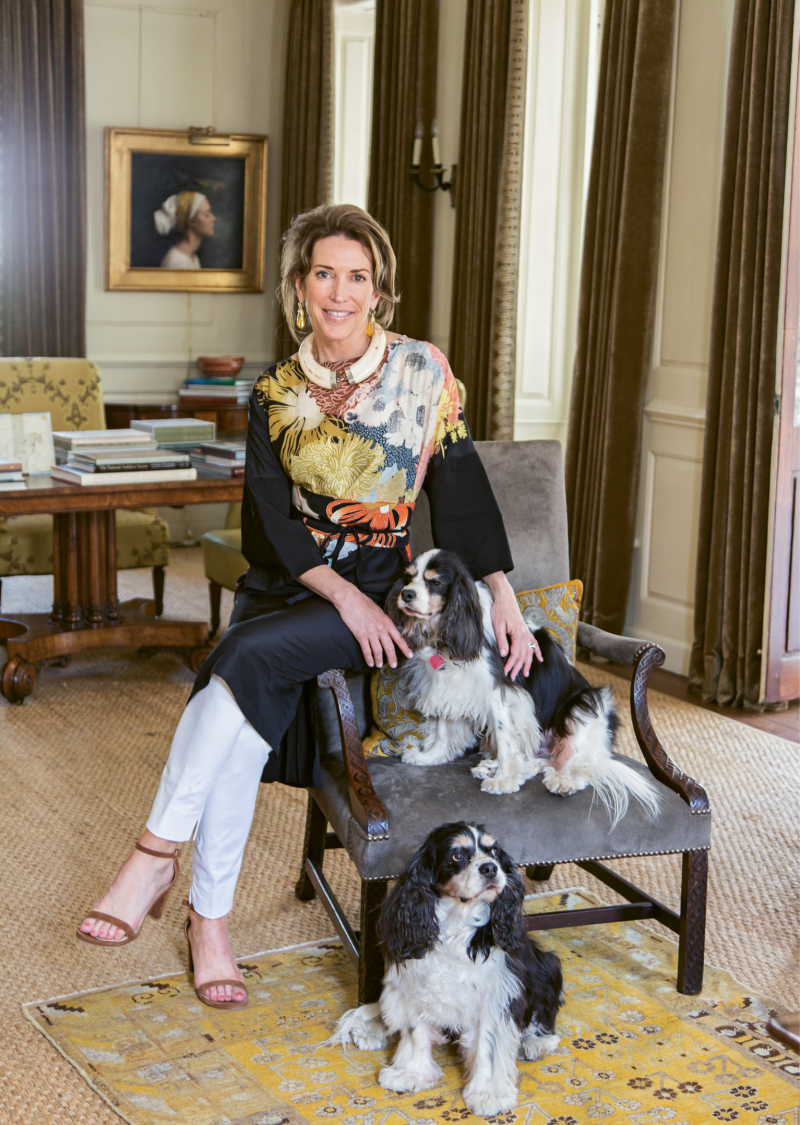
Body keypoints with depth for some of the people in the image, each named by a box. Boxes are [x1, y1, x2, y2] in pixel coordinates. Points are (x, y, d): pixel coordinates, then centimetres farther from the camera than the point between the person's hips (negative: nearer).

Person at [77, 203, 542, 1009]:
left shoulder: (422, 371, 0)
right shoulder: (276, 393, 6)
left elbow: (463, 487, 0)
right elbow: (272, 518, -2)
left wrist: (503, 595, -8)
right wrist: (341, 594, -17)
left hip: (390, 585, -2)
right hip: (290, 583, 3)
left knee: (249, 656, -29)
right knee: (250, 707, -26)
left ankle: (156, 854, -20)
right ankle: (209, 917, -14)